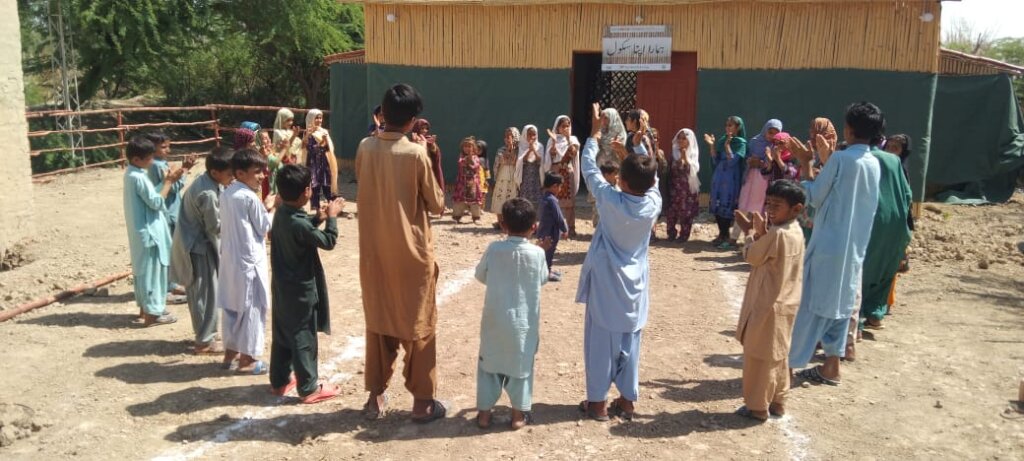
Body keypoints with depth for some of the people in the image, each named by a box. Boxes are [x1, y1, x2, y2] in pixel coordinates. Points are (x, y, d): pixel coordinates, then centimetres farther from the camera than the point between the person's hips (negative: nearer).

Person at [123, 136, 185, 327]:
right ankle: (152, 313, 4)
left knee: (143, 268, 18)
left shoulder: (132, 173, 9)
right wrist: (168, 182, -14)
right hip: (149, 231, -10)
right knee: (152, 269, -2)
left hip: (142, 230, 10)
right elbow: (156, 202, -20)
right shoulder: (139, 177, -21)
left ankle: (145, 306, 29)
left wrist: (167, 181, 4)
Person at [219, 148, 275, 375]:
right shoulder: (251, 198, -18)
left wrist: (262, 208, 13)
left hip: (230, 258, 8)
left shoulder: (226, 194, 7)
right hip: (249, 260, -8)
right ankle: (247, 360, 9)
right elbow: (264, 228, -10)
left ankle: (230, 352, 28)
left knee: (232, 305, 17)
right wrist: (268, 209, 4)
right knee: (251, 308, 2)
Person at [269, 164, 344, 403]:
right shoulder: (298, 224, -27)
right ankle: (309, 389, 13)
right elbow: (328, 241, -18)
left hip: (283, 288, 9)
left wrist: (317, 218, 6)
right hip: (300, 290, -9)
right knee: (303, 339, 2)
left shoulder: (281, 213, 1)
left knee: (282, 336, 19)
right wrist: (331, 217, -6)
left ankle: (279, 381, 32)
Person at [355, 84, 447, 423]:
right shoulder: (416, 154, -15)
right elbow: (437, 205, -7)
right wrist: (435, 163, 3)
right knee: (419, 326, 8)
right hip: (412, 253, -4)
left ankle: (376, 397, 24)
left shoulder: (365, 148, -2)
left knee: (377, 323, 16)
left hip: (374, 253, 4)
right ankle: (422, 401, 17)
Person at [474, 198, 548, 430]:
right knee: (521, 365, 13)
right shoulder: (537, 253, -13)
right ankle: (519, 413, 20)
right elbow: (543, 279, 4)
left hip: (495, 319, 1)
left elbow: (480, 275, 3)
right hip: (524, 322, 0)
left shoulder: (494, 249, -12)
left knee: (489, 363, 14)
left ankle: (484, 412, 19)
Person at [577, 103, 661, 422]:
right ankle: (627, 401, 21)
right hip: (635, 283, 4)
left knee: (600, 342, 6)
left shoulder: (611, 201, -21)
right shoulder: (654, 203, -12)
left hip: (606, 282, -4)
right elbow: (651, 176, 8)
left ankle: (598, 402, 15)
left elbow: (589, 170, -8)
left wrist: (594, 134, 4)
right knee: (630, 343, 13)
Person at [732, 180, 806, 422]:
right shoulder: (795, 232, 6)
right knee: (777, 356, 19)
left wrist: (755, 232, -8)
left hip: (768, 305, -9)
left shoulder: (776, 234, -24)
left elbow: (752, 257, -15)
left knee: (758, 357, 3)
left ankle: (757, 406, 12)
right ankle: (777, 402, 29)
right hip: (784, 304, 9)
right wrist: (760, 233, -1)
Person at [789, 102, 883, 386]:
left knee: (809, 304, -1)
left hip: (829, 245, -7)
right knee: (839, 306, 13)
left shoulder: (841, 158, -14)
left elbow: (813, 196, -9)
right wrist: (827, 161, 16)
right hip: (854, 248, 7)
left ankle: (789, 363, 4)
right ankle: (831, 367, 19)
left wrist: (805, 165, 0)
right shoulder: (874, 164, 9)